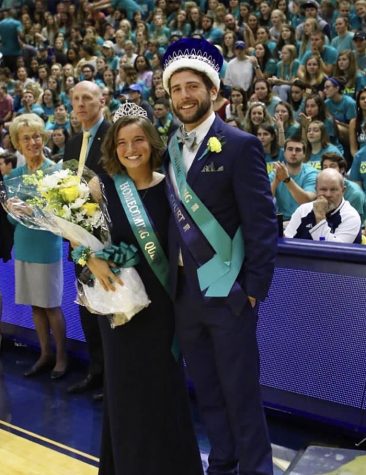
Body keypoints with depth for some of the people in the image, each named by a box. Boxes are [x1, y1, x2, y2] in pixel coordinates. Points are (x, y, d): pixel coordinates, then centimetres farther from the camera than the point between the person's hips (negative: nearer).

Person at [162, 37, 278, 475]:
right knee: (206, 391, 17)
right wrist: (169, 279, 4)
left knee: (240, 392, 4)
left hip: (226, 291, -6)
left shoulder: (240, 145, -8)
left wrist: (255, 287, -13)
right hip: (183, 291, 6)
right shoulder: (168, 150, 9)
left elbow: (261, 222, -11)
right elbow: (169, 217, 10)